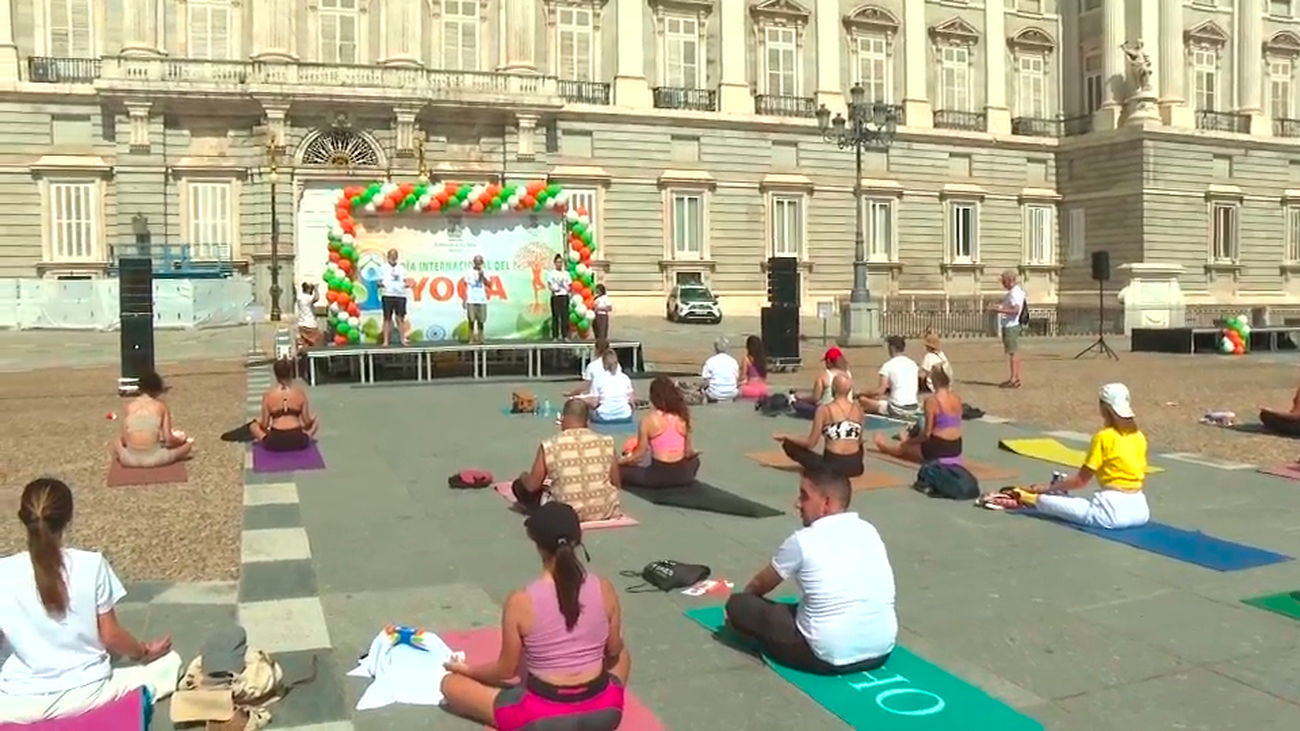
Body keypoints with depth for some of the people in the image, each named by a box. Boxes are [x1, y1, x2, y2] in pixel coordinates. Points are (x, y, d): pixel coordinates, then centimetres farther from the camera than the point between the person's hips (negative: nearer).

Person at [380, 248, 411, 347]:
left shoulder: (401, 268, 15)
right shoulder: (383, 268, 9)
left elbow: (405, 281, 14)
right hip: (388, 295, -2)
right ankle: (386, 340, 0)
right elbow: (380, 281, 7)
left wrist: (407, 284, -8)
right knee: (387, 318, -1)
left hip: (400, 295, 2)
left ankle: (403, 339, 4)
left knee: (401, 318, 0)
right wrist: (380, 284, -16)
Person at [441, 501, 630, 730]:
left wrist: (468, 670, 16)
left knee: (450, 683, 14)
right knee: (622, 655, 36)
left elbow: (506, 669, -5)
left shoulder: (520, 602, -18)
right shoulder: (604, 589, -10)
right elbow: (613, 652, 6)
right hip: (603, 711, 3)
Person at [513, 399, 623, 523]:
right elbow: (616, 484, 5)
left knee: (519, 485, 19)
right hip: (605, 511, 3)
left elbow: (531, 486, -1)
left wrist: (524, 477, 22)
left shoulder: (549, 446, -9)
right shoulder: (606, 442, -3)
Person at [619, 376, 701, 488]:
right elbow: (688, 452, 7)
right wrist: (692, 453, 31)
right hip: (682, 475, 3)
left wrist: (619, 461, 10)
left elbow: (640, 453, -6)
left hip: (659, 476, -2)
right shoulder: (682, 417, 0)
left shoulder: (648, 420, -11)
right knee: (694, 460, 38)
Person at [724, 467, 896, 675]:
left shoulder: (802, 541, -10)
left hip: (829, 658, -6)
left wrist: (745, 596, 30)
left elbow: (759, 585, 9)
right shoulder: (869, 531, 6)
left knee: (738, 605, 4)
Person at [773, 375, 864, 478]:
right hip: (855, 466, 4)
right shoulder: (858, 408, 6)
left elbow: (810, 443, -4)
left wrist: (786, 437, 10)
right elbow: (859, 441, 15)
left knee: (788, 445, 8)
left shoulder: (824, 409, -5)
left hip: (833, 465, -4)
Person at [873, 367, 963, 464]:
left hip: (938, 448, -6)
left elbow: (926, 434, -15)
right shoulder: (957, 398, 2)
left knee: (900, 448, 23)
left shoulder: (932, 401, -18)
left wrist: (908, 442, 3)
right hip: (956, 448, 6)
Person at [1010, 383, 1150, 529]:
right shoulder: (1139, 437, 9)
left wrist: (1049, 488, 6)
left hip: (1113, 509, -7)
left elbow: (1081, 480, -7)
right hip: (1140, 510, 7)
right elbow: (1141, 474, 18)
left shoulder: (1103, 437, -9)